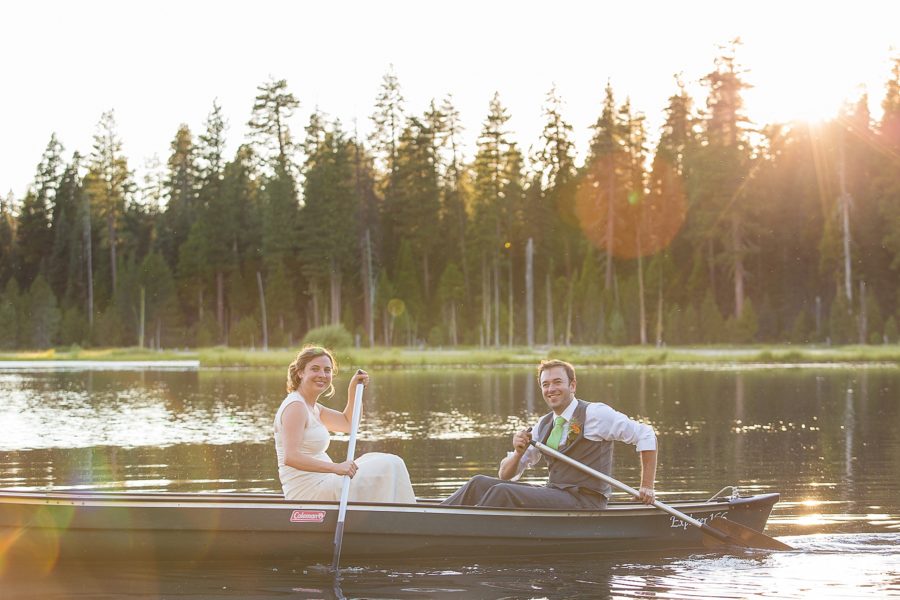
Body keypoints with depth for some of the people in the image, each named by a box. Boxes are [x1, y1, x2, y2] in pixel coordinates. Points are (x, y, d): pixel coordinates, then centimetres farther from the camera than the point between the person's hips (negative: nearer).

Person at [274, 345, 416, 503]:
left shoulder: (312, 407, 16)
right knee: (390, 466, -9)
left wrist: (353, 389, 13)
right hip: (309, 490, -11)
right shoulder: (295, 407, -15)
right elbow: (290, 457, -27)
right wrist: (335, 467, -33)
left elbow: (348, 423, 28)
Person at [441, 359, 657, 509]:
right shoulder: (542, 426, 16)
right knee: (480, 483, -5)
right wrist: (519, 453, -8)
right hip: (553, 496, 7)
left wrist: (647, 487, -8)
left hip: (583, 502, -7)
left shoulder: (594, 414, -4)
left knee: (503, 492, -25)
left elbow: (645, 435, -3)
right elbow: (506, 476, 15)